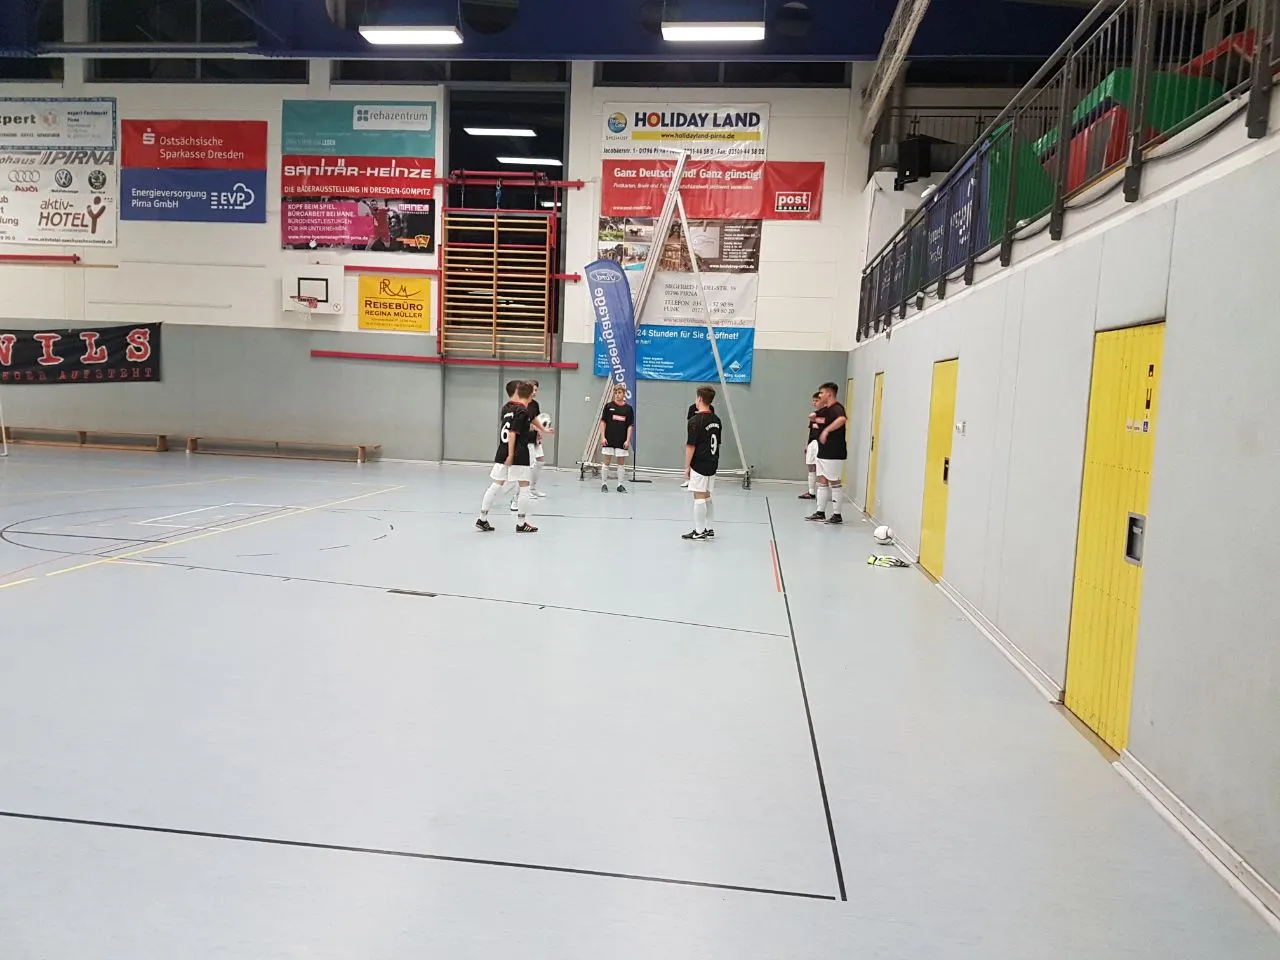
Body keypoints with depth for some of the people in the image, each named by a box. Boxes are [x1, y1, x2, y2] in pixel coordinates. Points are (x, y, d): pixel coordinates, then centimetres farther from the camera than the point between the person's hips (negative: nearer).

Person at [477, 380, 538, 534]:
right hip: (519, 455, -7)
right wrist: (511, 455, -19)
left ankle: (482, 520, 11)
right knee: (524, 487, 4)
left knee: (496, 486, 10)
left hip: (502, 453, 7)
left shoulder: (506, 408, 12)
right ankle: (521, 523, 7)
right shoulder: (523, 411, -11)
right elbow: (512, 433, -18)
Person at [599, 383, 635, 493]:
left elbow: (630, 426, 3)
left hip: (622, 441, 1)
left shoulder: (628, 408, 2)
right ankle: (604, 484, 11)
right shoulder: (609, 406, 0)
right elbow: (603, 422, 2)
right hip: (609, 440, -1)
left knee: (621, 462, 6)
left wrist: (628, 440, -5)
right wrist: (602, 437, -6)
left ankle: (620, 485, 16)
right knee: (606, 462, 2)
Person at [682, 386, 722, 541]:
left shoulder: (696, 420, -15)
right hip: (712, 464, 8)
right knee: (707, 497, 15)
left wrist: (687, 466, -9)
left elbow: (691, 446, -16)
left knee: (699, 497, -1)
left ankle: (699, 531, 3)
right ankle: (709, 530, 20)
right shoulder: (716, 419, 9)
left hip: (699, 464, -8)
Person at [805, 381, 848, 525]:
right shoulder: (824, 410, 12)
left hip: (834, 454, -9)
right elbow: (814, 417, 29)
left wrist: (827, 430, -38)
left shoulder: (837, 408, -16)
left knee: (834, 482, -3)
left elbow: (842, 419, -37)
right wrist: (814, 418, 6)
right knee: (822, 481, 11)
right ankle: (820, 512, 18)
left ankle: (837, 515, 4)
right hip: (823, 452, 9)